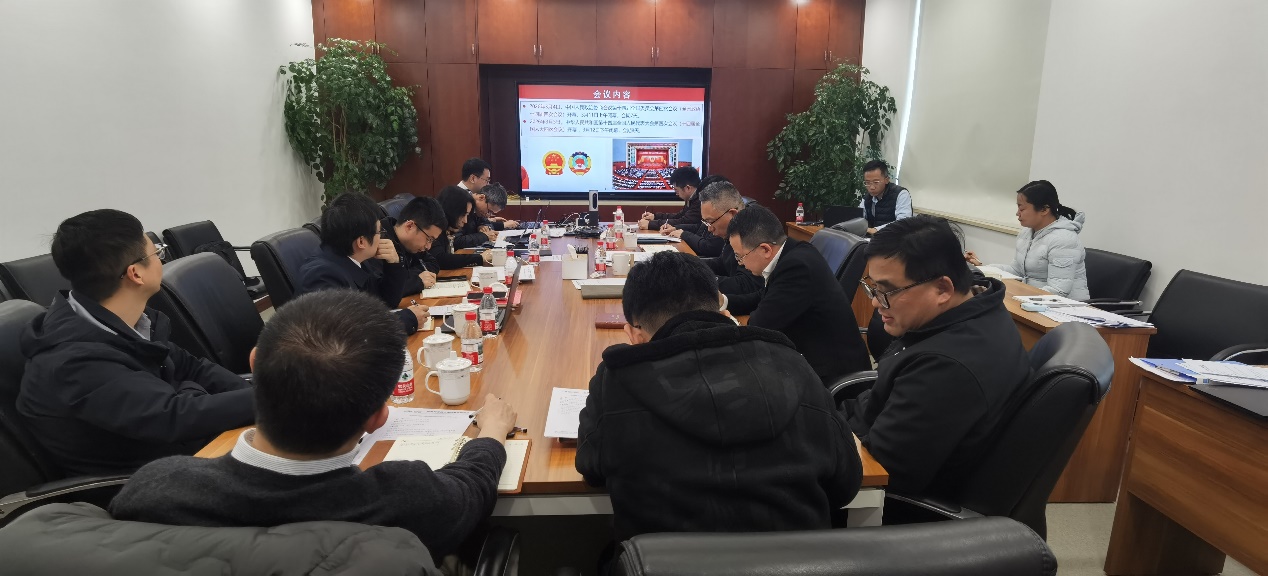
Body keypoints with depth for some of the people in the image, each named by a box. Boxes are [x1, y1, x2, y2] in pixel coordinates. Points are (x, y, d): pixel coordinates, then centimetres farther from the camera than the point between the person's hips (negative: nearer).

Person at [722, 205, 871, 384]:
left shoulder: (797, 266, -27)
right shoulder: (793, 252, 1)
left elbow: (760, 325, -24)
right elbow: (763, 299, 14)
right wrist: (723, 301, 2)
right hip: (813, 356, 8)